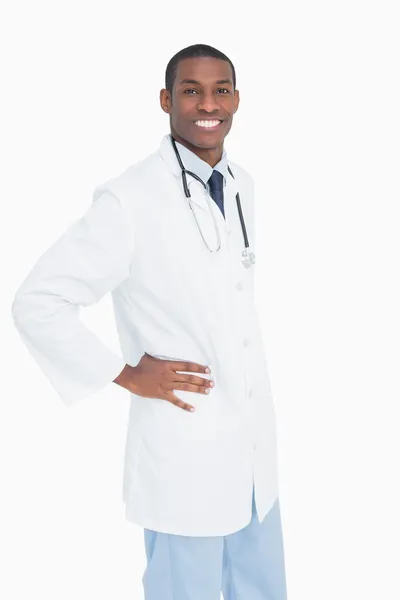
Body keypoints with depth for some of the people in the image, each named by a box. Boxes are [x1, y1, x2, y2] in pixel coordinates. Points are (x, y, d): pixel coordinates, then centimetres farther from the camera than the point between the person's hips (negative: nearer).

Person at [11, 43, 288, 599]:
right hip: (185, 452, -7)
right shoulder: (129, 200, -18)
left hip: (255, 440, 7)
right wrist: (128, 375, -14)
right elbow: (36, 303, -16)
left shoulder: (242, 184, 5)